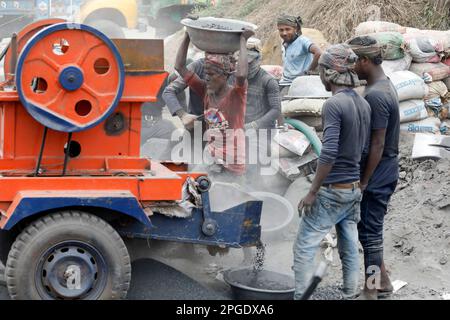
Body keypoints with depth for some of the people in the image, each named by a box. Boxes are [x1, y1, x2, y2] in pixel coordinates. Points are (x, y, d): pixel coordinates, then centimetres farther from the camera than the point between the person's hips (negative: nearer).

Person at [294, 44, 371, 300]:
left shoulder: (334, 104, -16)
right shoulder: (364, 104, 7)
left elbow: (328, 154, -22)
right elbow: (364, 149, 12)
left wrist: (312, 192, -16)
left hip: (333, 191, -8)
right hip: (355, 189, 8)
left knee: (305, 248, -2)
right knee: (350, 248, 12)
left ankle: (300, 296, -2)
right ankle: (351, 294, 17)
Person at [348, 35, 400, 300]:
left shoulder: (375, 95, -23)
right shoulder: (386, 86, 8)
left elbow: (377, 144, -22)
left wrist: (364, 181, -16)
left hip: (376, 175, -10)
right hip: (385, 172, 10)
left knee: (370, 231, 0)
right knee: (371, 228, 19)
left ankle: (370, 291, 8)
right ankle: (383, 280, 29)